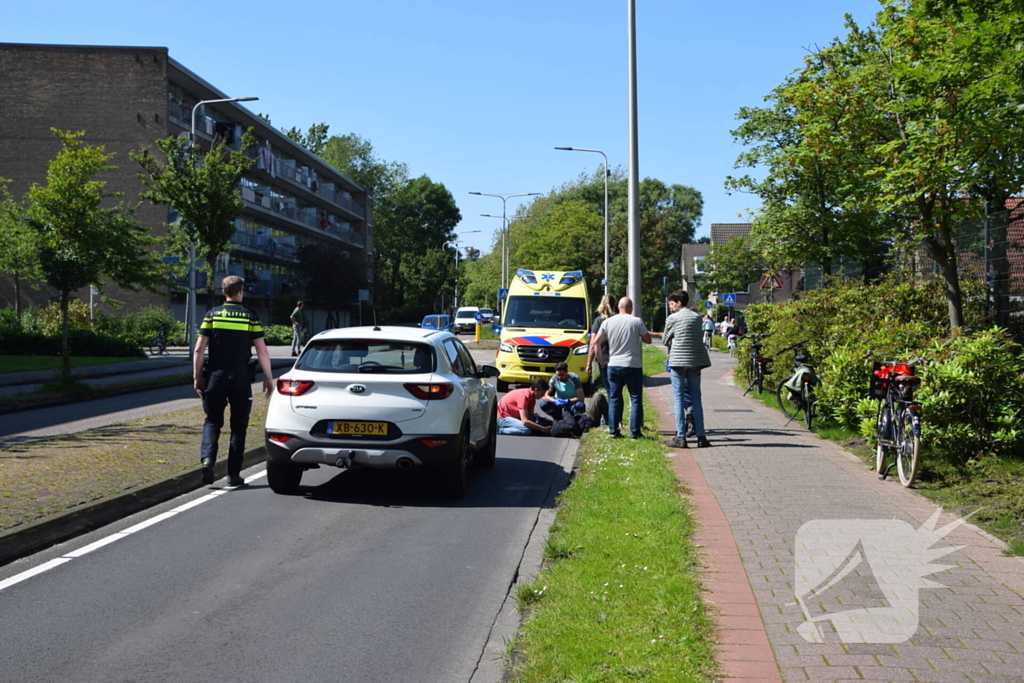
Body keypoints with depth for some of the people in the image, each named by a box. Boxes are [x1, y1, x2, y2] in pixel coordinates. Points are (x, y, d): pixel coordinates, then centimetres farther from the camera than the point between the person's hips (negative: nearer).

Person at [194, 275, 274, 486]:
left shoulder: (212, 314, 2)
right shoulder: (250, 316, -1)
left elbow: (199, 349, -2)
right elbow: (262, 352, -4)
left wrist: (197, 376, 5)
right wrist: (268, 378, 4)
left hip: (215, 375, 1)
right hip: (240, 376, -1)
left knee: (213, 420, 14)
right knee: (238, 425, 8)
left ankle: (208, 458, -11)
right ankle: (233, 474, 8)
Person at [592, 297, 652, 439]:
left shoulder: (608, 322, 1)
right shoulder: (637, 322, -7)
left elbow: (596, 342, 0)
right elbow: (648, 340, 2)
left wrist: (601, 360, 9)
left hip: (613, 365, 3)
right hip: (633, 366, -3)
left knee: (614, 399, 10)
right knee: (635, 399, 5)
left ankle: (613, 431, 9)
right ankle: (635, 431, 2)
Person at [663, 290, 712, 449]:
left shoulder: (672, 318, -3)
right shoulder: (697, 317, 11)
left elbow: (665, 340, 4)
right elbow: (697, 337, 15)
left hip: (678, 361, -4)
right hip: (696, 361, 4)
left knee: (679, 399, 0)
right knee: (696, 398, 9)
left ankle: (680, 437, -2)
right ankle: (701, 436, 7)